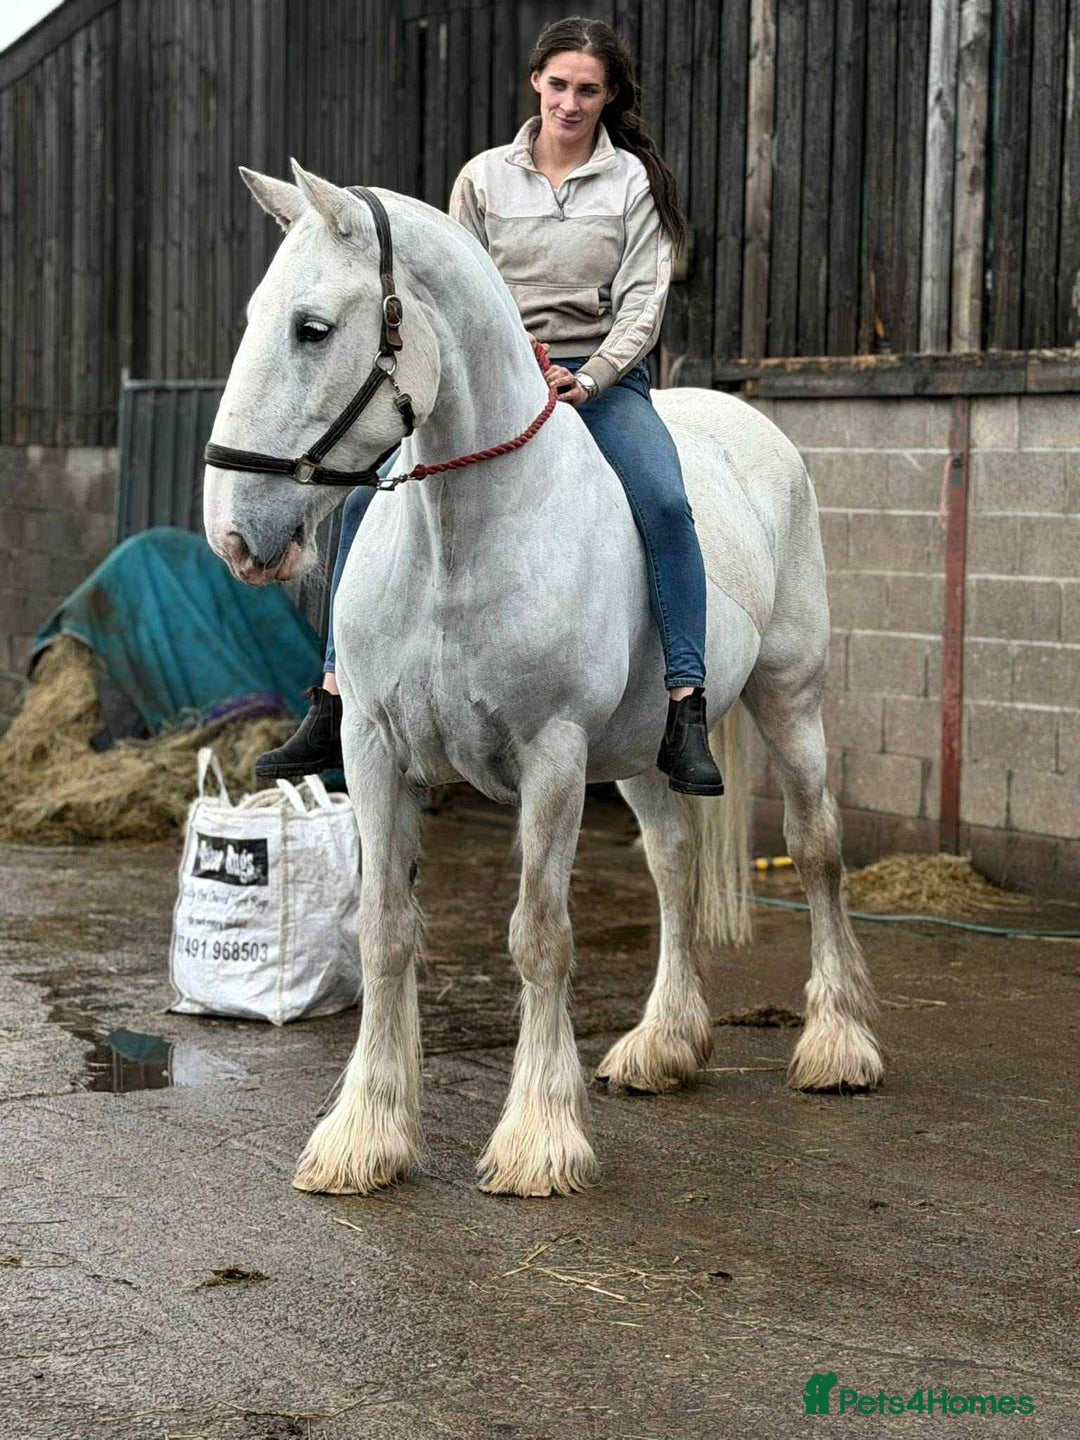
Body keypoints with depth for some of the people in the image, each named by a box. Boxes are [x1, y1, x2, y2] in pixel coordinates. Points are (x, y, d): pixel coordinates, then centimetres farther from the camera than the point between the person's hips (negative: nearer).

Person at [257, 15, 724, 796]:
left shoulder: (634, 182, 4)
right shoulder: (485, 178, 8)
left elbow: (642, 306, -3)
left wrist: (586, 380, -19)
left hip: (601, 379, -2)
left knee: (666, 504, -31)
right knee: (370, 500, -16)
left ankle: (688, 717, -28)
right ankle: (334, 709, -10)